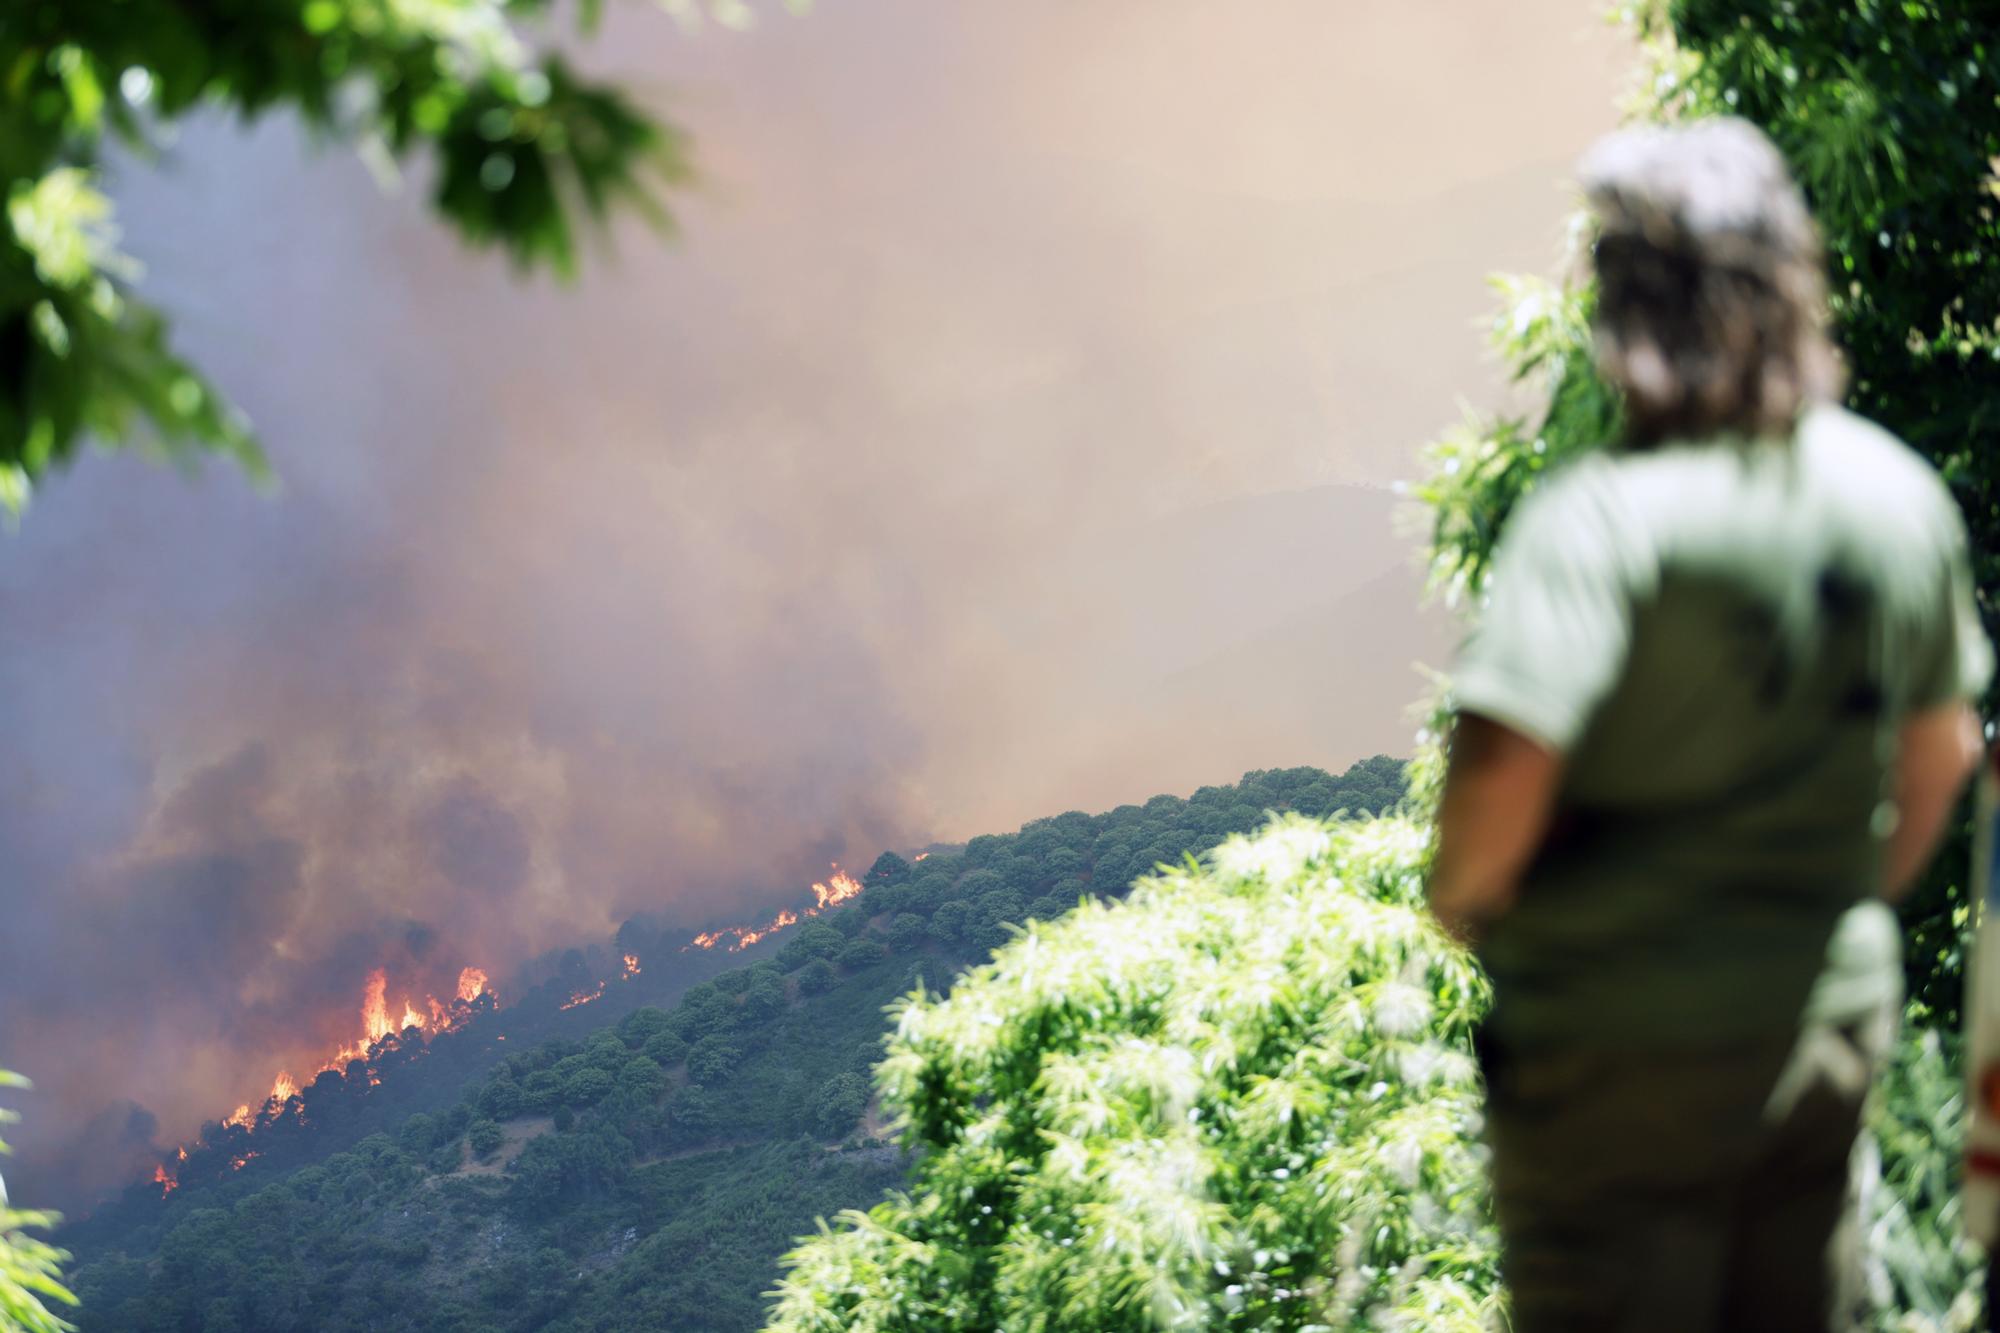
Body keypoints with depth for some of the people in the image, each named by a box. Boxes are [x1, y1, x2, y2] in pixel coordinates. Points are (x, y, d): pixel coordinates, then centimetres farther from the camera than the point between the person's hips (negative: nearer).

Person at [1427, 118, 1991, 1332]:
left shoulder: (1608, 515, -20)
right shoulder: (1902, 493, 1)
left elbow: (1504, 763, -29)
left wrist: (1461, 892, -8)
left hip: (1622, 1039, -6)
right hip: (1831, 1018, 6)